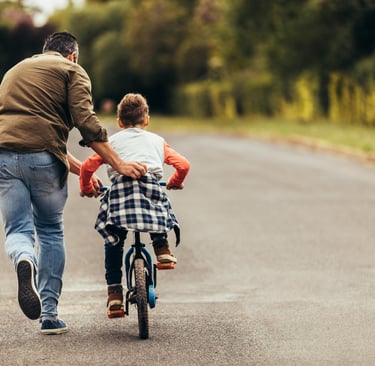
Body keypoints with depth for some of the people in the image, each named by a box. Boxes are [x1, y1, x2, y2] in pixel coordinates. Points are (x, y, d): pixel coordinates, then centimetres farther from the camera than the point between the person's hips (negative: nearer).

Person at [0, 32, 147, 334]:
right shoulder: (72, 71, 12)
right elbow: (85, 121, -5)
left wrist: (80, 169, 30)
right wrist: (118, 164, -4)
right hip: (43, 157, -3)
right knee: (50, 231, 13)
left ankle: (24, 260, -31)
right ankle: (49, 314, 12)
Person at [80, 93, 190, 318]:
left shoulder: (111, 141, 27)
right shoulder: (157, 141, 28)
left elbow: (87, 166, 16)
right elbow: (183, 165, 21)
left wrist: (86, 189, 35)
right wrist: (175, 182, 42)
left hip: (120, 188, 0)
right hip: (151, 186, 0)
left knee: (113, 242, 14)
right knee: (161, 207, 36)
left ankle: (114, 294, 6)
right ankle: (162, 248, 20)